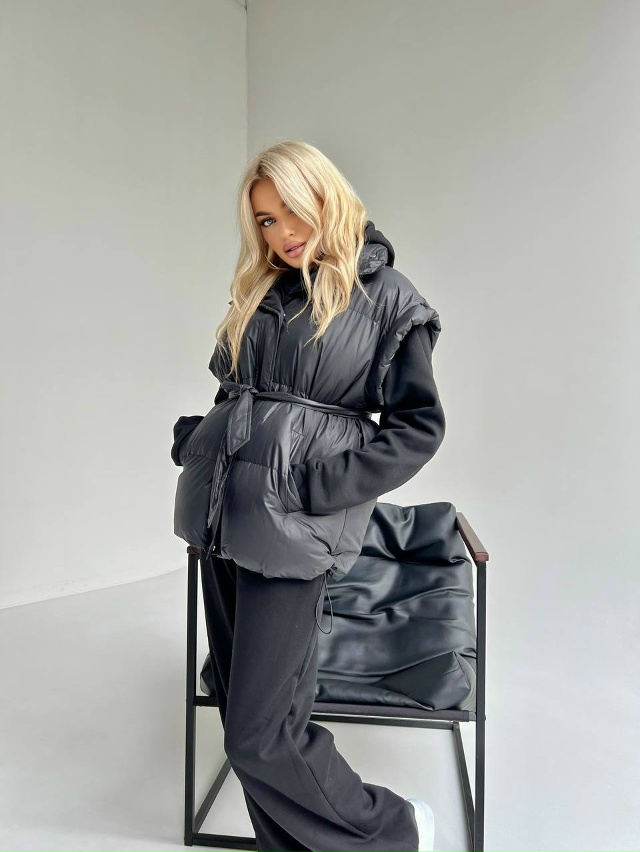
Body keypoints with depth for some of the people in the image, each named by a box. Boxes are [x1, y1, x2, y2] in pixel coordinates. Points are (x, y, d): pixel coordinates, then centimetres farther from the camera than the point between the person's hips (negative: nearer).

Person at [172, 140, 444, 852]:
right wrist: (194, 436, 5)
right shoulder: (258, 293, 15)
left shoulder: (385, 296, -2)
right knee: (240, 704, 12)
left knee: (258, 735, -3)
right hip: (221, 517, 6)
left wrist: (317, 487, -13)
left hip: (288, 531, -6)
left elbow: (419, 425, -5)